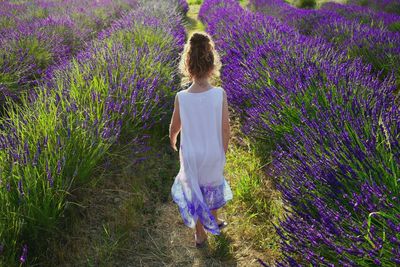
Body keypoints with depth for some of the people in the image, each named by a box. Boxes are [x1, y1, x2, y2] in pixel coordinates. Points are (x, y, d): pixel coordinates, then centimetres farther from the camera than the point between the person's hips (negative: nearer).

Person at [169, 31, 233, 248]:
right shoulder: (220, 94, -21)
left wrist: (172, 141, 17)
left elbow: (174, 127, -5)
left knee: (194, 191, 21)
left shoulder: (181, 97, -20)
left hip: (191, 156, -1)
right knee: (212, 186, 28)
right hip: (213, 154, 1)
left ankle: (200, 234, 38)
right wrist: (224, 151, 5)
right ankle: (214, 221, 53)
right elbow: (225, 129, -13)